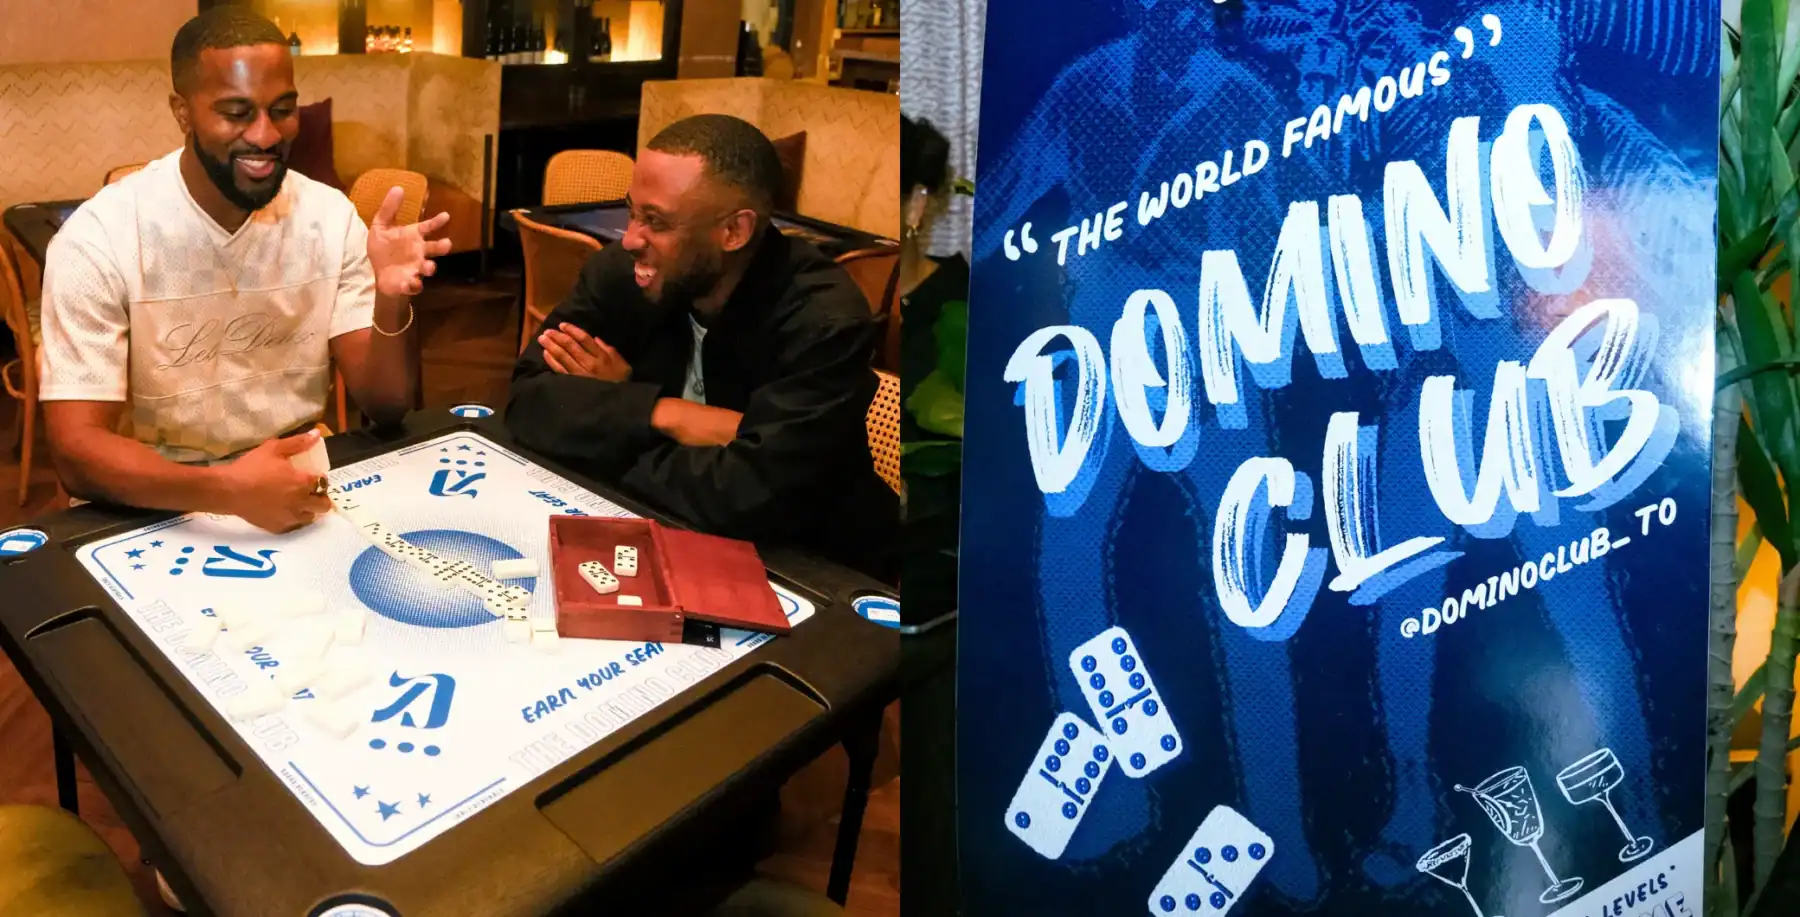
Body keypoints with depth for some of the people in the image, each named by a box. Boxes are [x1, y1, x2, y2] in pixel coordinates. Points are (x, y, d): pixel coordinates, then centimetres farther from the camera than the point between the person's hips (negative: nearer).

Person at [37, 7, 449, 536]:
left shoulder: (330, 216, -2)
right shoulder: (99, 239, -12)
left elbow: (384, 407, -3)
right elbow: (77, 450, -17)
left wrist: (390, 303, -22)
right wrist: (227, 490, -34)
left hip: (299, 489, 2)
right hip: (159, 510, -2)